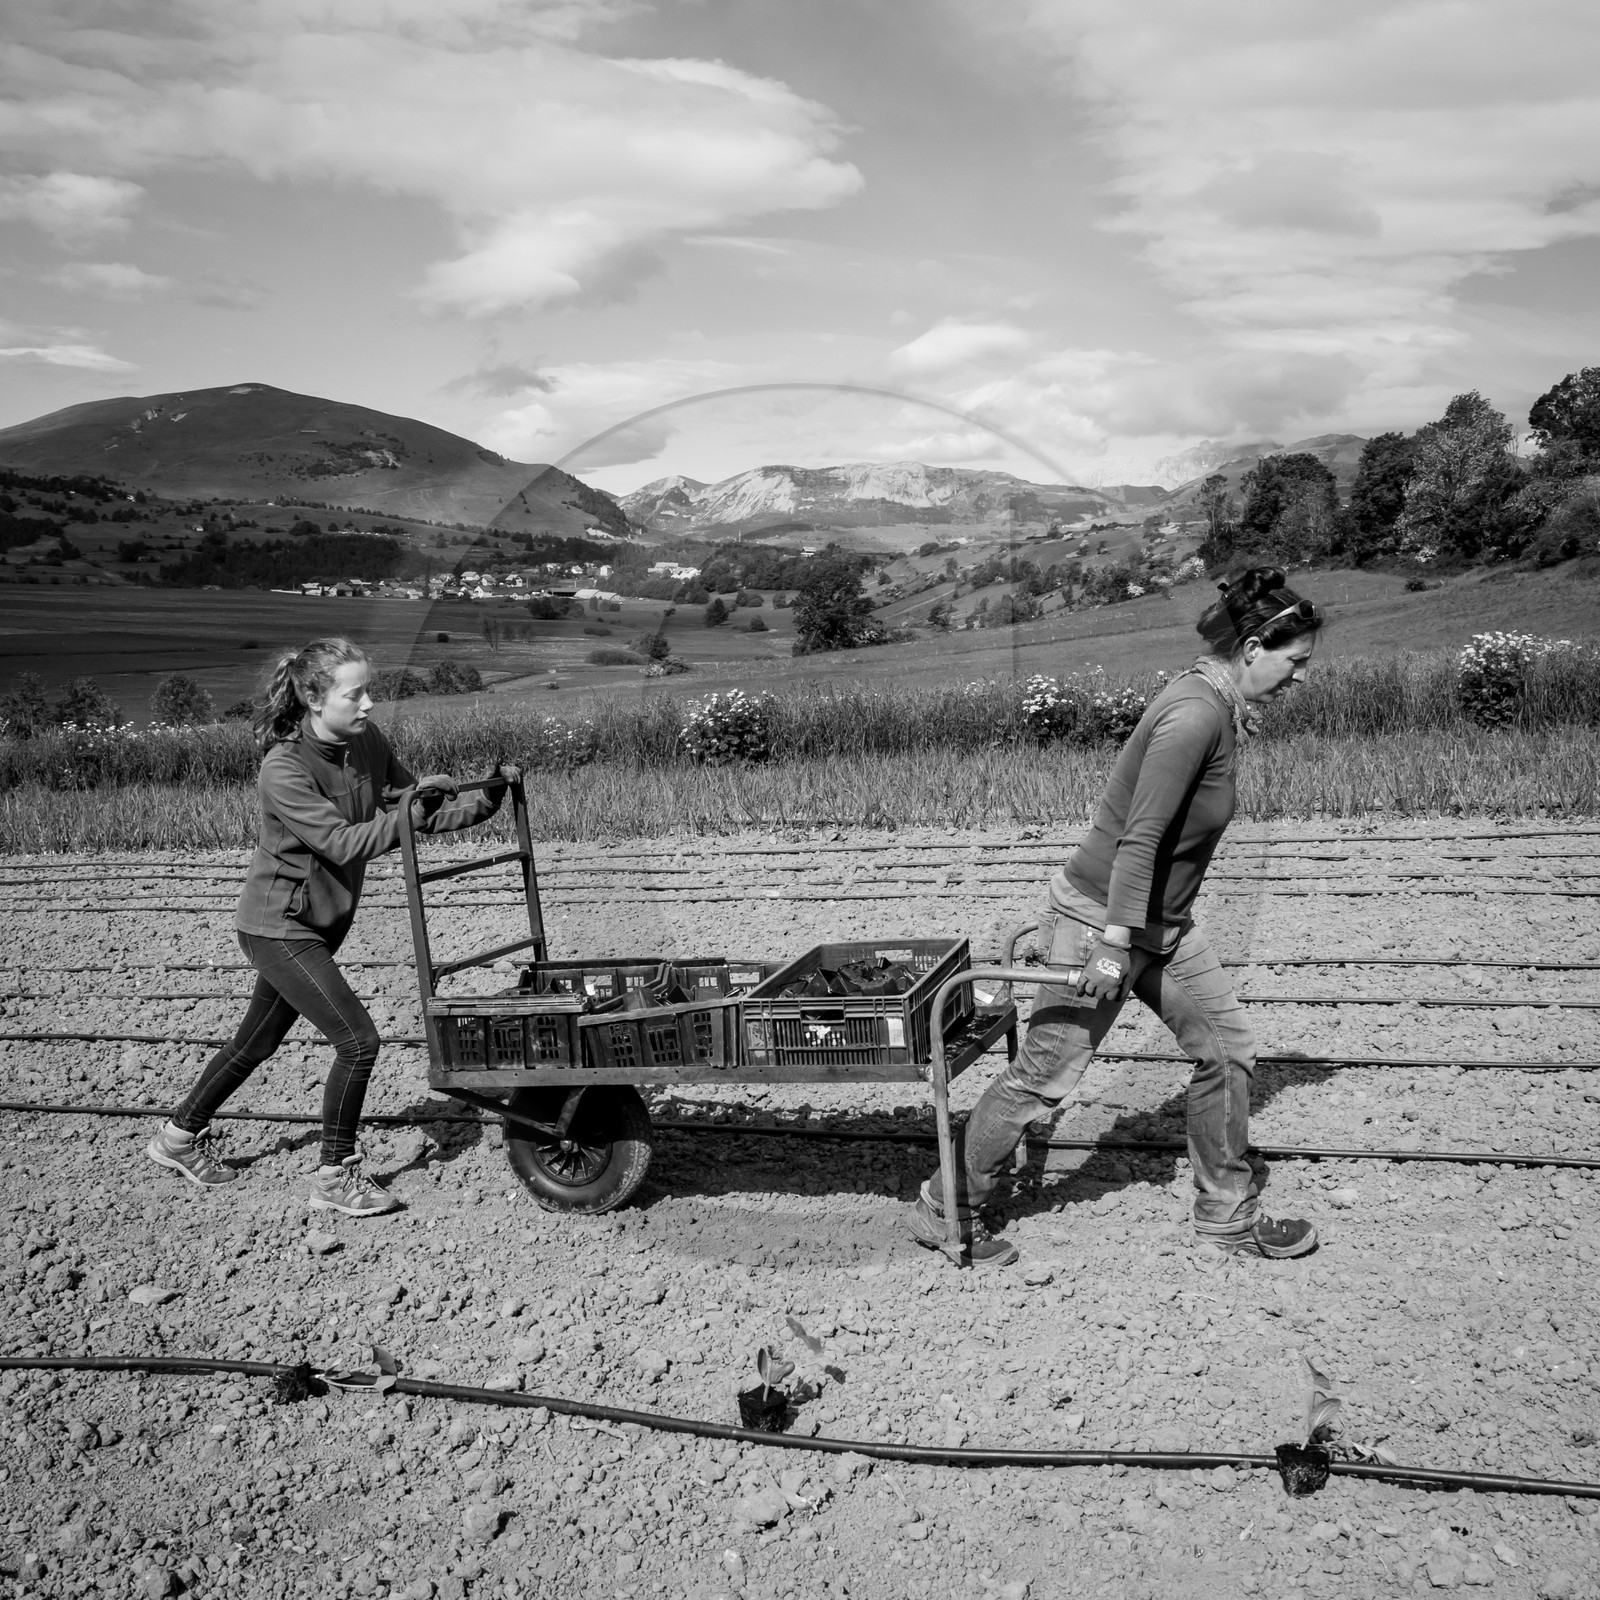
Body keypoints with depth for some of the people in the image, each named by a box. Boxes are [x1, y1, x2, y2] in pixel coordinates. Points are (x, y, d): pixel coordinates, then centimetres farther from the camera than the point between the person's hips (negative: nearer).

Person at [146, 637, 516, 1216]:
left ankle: (180, 1138, 40)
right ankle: (335, 1178, 5)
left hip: (321, 921, 8)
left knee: (256, 1042, 21)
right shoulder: (284, 768, -25)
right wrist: (409, 813, -39)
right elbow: (341, 842, -30)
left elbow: (417, 811, 3)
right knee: (358, 1039, -11)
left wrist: (481, 805, -11)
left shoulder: (367, 741, -4)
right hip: (279, 925, -8)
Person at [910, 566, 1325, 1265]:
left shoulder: (1214, 702, 6)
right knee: (1041, 1077, 2)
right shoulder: (1195, 716, -24)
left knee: (1227, 1048, 11)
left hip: (1159, 925, 10)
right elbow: (1140, 837, -27)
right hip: (1100, 920, -10)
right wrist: (1116, 944, -26)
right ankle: (945, 1214, 19)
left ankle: (1226, 1219, 26)